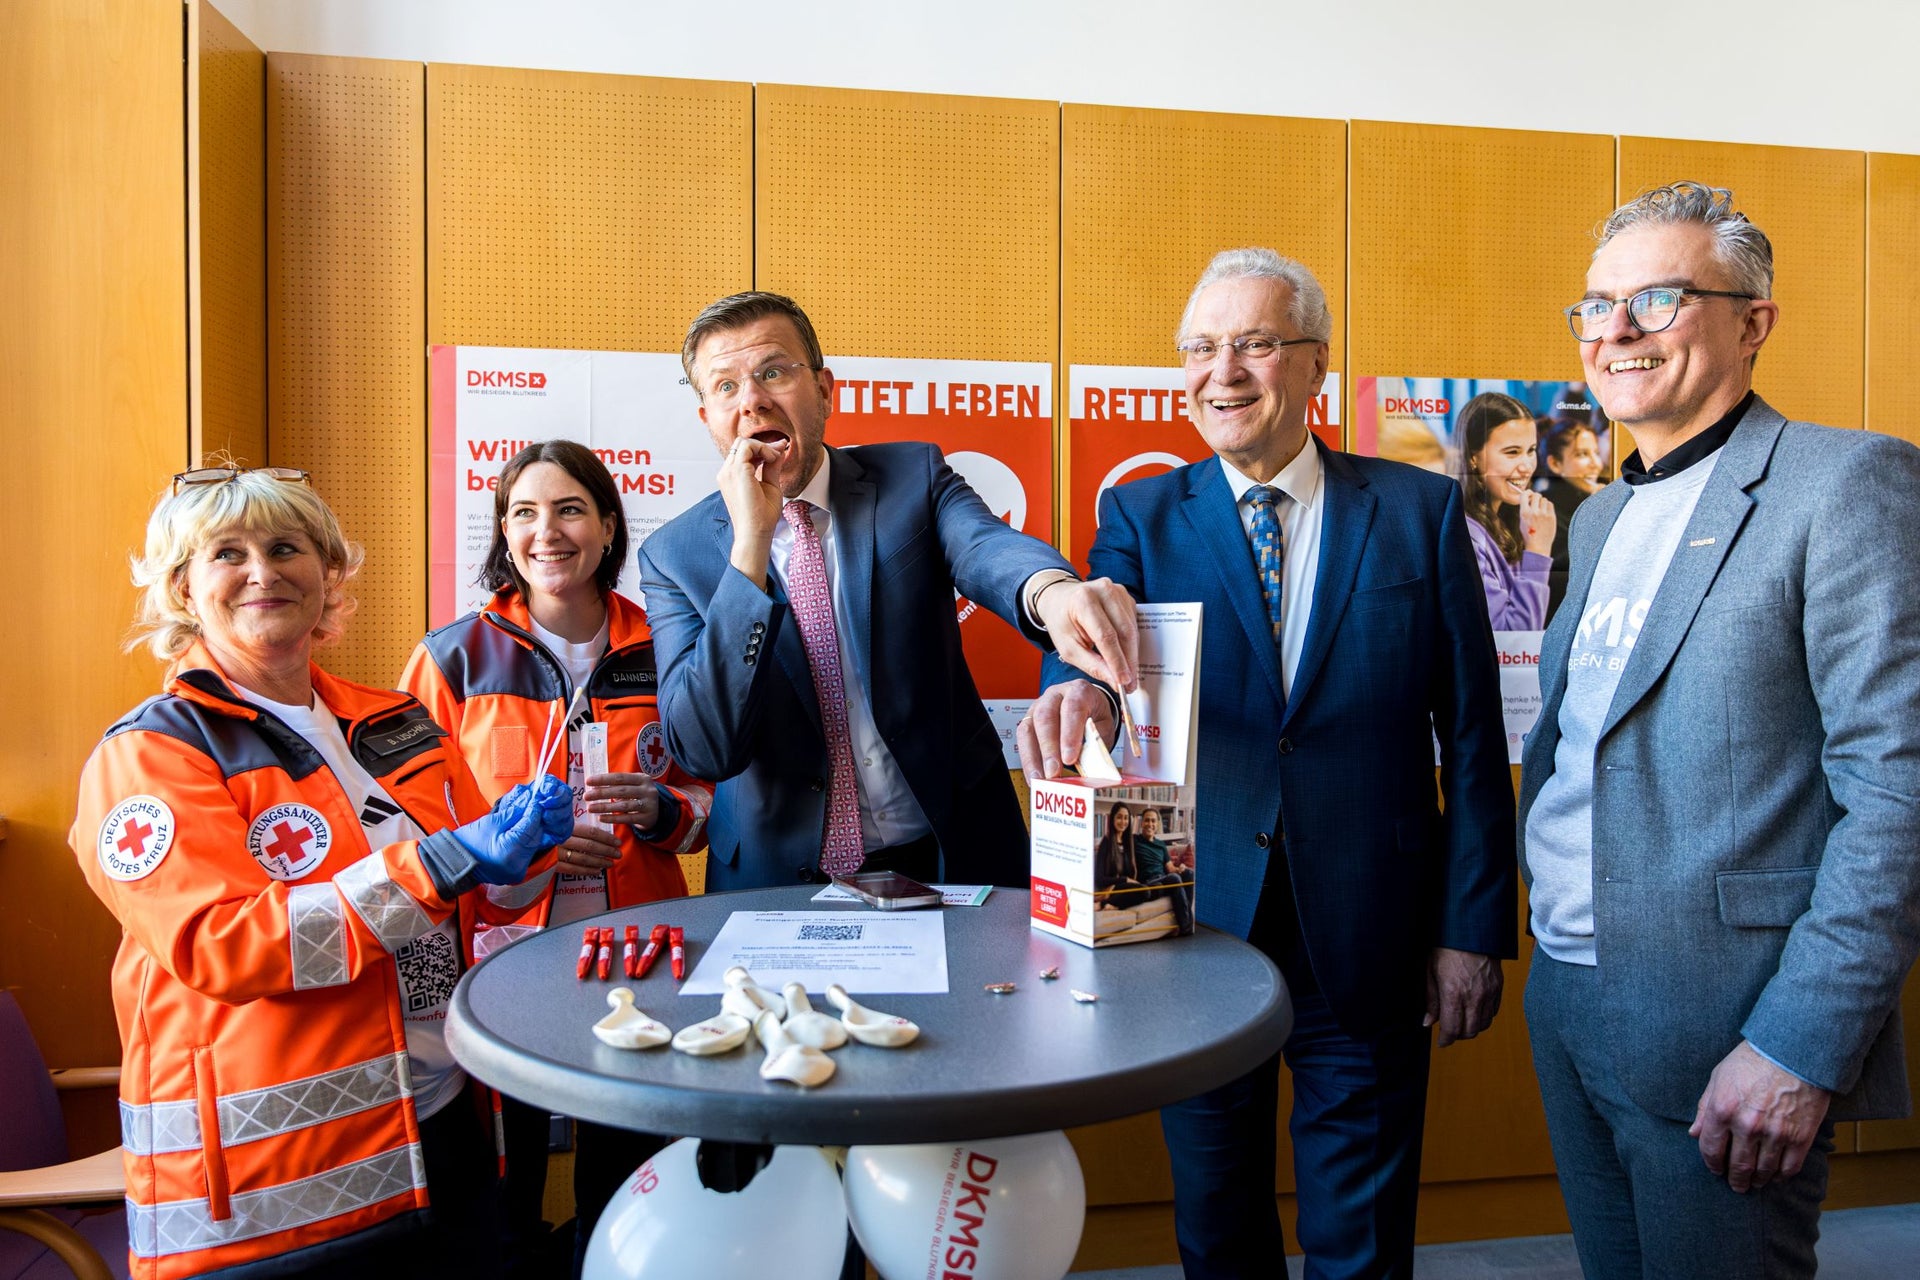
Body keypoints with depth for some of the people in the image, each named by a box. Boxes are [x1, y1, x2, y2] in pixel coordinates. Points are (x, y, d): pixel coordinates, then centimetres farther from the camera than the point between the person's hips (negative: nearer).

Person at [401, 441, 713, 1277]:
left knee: (623, 1198, 11)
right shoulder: (454, 658, 0)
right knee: (505, 1196, 6)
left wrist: (662, 809, -10)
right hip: (502, 953, -1)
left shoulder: (661, 652, 4)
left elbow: (709, 796, 11)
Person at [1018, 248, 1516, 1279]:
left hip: (1366, 937, -1)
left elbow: (1472, 736, 0)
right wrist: (1075, 684, -39)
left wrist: (1475, 927, -4)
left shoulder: (1421, 510, 1)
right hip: (1198, 922, 1)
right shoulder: (1142, 516, 3)